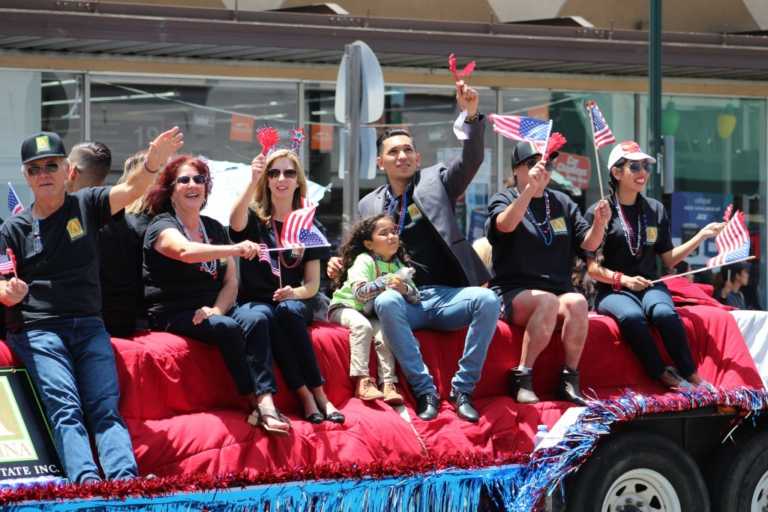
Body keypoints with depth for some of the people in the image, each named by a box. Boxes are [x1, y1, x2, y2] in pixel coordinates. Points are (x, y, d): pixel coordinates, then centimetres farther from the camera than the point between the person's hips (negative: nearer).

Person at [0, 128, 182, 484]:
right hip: (36, 330, -2)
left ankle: (126, 481, -36)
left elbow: (130, 190, -7)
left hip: (89, 327, 2)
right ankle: (86, 482, -42)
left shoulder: (86, 205, 11)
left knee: (106, 408, -17)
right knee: (65, 409, -22)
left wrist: (152, 164, -30)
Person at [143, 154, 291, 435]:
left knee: (254, 321, -26)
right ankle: (255, 402, -26)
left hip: (214, 308, 5)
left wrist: (217, 309, -11)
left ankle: (266, 403, -39)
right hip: (173, 314, -5)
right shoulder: (162, 226, -4)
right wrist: (235, 249, -44)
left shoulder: (214, 228, 18)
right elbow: (186, 251, -28)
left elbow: (231, 281, 13)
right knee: (227, 328, -32)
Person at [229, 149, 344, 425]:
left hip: (294, 302, 1)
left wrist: (294, 293, -16)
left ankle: (317, 394, -37)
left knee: (288, 310, -36)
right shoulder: (254, 218, 6)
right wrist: (253, 182, -34)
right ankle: (309, 396, -37)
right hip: (255, 301, -1)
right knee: (261, 317, -37)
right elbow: (235, 222, -21)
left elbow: (313, 284, 7)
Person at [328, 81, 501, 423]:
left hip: (446, 295, 0)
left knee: (487, 300, -31)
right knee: (387, 302, -36)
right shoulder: (369, 205, 18)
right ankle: (424, 391, -29)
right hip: (404, 299, 0)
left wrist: (471, 116, -19)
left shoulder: (435, 182, 14)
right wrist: (338, 265, 1)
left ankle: (462, 389, -20)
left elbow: (472, 160, -2)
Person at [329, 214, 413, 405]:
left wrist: (404, 289, -26)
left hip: (370, 313, 5)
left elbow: (415, 296, -4)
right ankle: (362, 380, -35)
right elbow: (360, 292, -29)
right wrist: (386, 283, -32)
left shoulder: (398, 266, 4)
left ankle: (388, 384, -22)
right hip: (344, 306, -5)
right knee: (362, 325, -33)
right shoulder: (364, 261, -14)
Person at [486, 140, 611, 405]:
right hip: (513, 291, -4)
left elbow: (588, 244, 12)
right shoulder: (503, 199, 7)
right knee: (547, 302, -36)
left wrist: (599, 224, -10)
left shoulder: (562, 202, 20)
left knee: (577, 302, -31)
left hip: (559, 289, 4)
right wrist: (530, 188, -29)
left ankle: (570, 380, -23)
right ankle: (523, 379, -30)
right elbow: (506, 225, -18)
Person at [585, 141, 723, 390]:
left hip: (650, 286, 3)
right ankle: (665, 376, -26)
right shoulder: (598, 212, 1)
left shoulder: (655, 210, 15)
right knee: (631, 316, -37)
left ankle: (691, 376, -27)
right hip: (613, 290, -3)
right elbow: (593, 268, -2)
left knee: (664, 313, -33)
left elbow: (669, 259, 16)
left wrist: (702, 235, 9)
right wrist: (624, 280, -17)